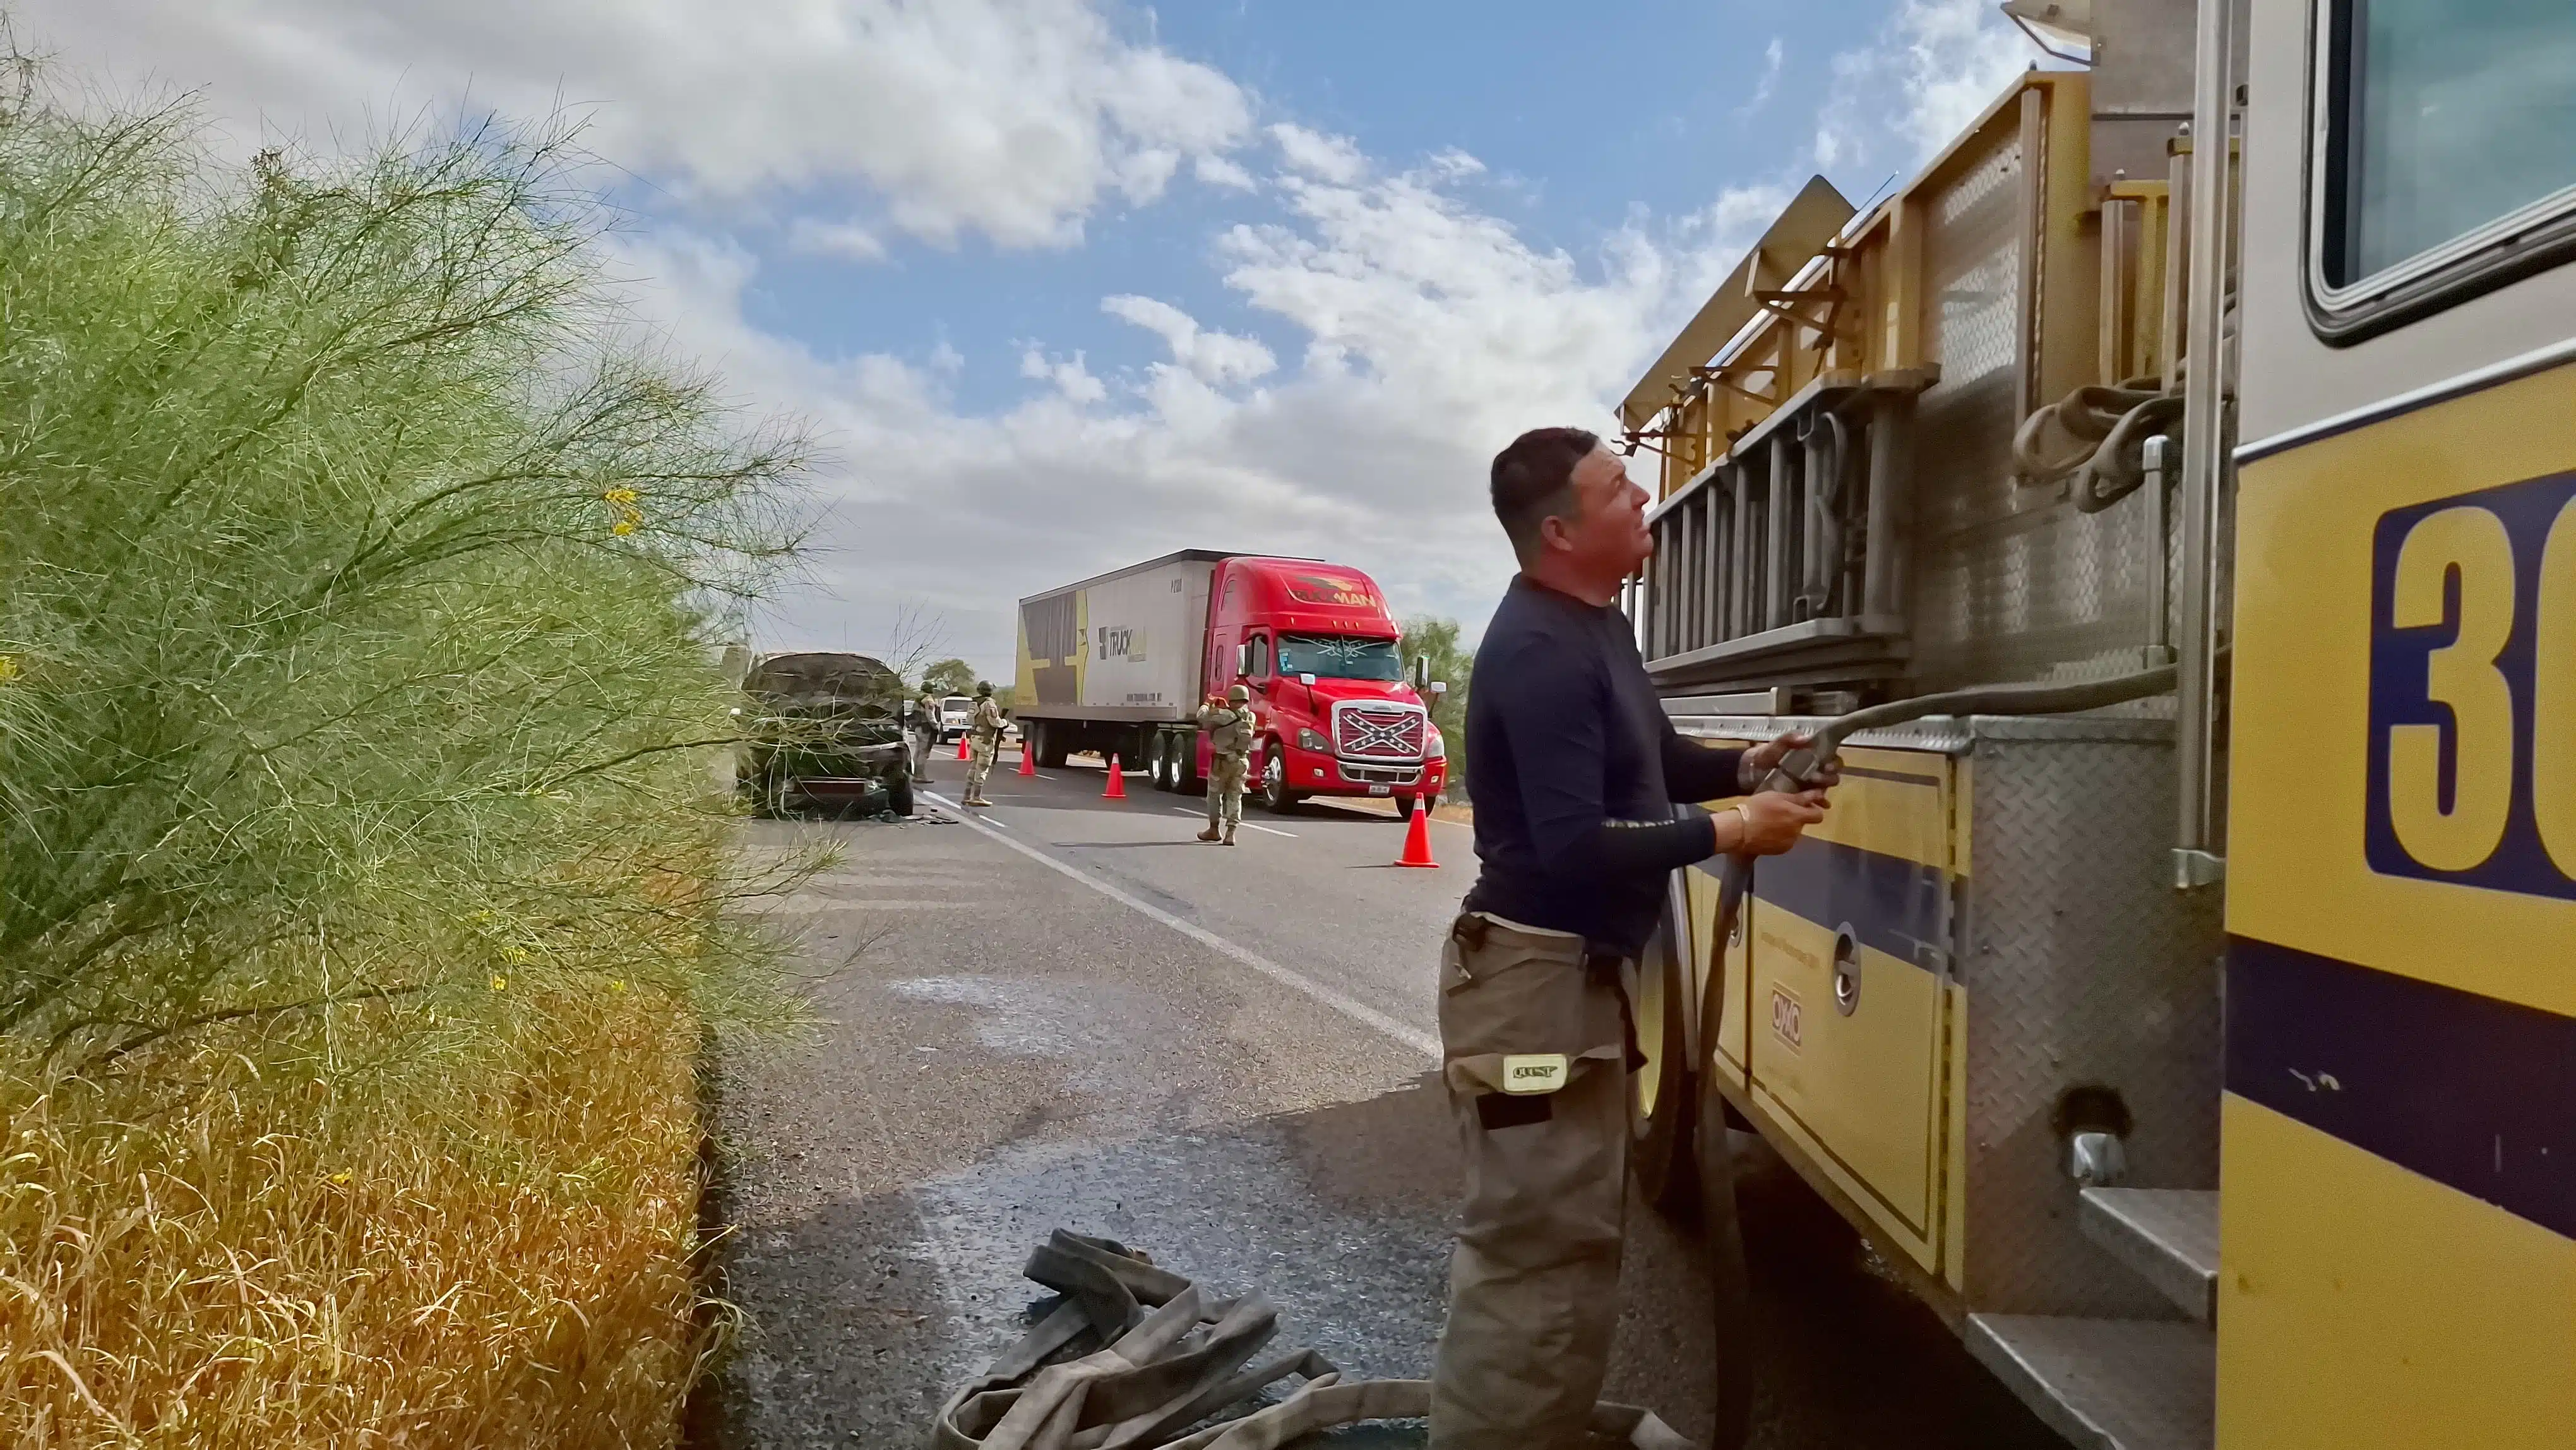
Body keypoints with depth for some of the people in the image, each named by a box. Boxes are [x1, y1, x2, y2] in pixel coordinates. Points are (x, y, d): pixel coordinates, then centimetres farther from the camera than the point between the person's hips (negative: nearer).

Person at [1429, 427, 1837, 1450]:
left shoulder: (1597, 625, 11)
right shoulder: (1537, 651, -22)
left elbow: (1649, 760, 25)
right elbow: (1576, 843, -27)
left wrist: (1744, 769, 9)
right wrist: (1730, 833, -18)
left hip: (1582, 970, 11)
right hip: (1533, 977, -11)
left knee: (1569, 1234, 20)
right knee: (1536, 1250, -4)